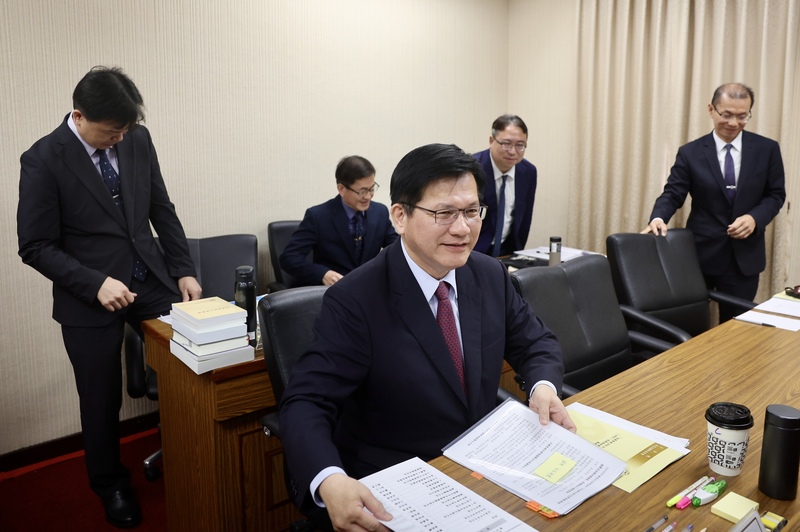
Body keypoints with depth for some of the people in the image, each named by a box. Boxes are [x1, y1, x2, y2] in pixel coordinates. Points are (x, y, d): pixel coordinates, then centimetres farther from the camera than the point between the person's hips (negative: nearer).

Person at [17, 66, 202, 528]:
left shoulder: (138, 139, 0)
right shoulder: (43, 160, -12)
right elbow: (36, 247, -9)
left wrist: (184, 269, 0)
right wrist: (95, 283, -20)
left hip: (151, 280, 4)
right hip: (90, 297, -3)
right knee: (102, 402, 10)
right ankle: (111, 485, 37)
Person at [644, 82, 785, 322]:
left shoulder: (767, 149, 2)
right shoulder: (690, 153, -2)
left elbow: (776, 194, 6)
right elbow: (673, 193, -5)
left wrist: (755, 217, -14)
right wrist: (658, 218, -26)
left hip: (744, 256, 1)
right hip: (700, 252, -1)